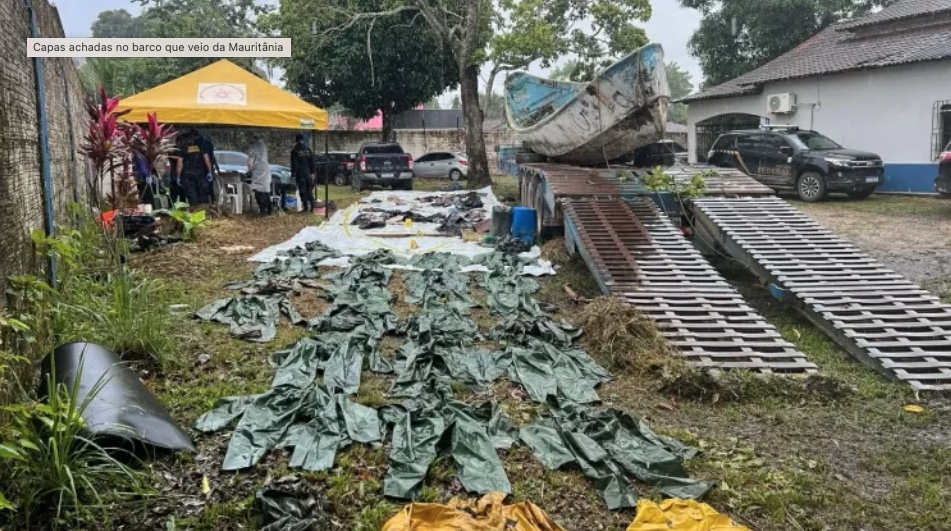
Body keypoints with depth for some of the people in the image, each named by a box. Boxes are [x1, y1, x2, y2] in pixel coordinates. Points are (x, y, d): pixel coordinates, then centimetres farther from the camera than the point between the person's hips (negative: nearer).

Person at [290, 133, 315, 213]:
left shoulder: (295, 151, -8)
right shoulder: (308, 150, 7)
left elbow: (294, 164, -10)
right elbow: (312, 162, 9)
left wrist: (293, 174, -5)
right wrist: (312, 172, 13)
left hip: (300, 174, -4)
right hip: (308, 173, 4)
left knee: (303, 191, -1)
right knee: (309, 190, 11)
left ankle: (306, 207, -5)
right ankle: (311, 207, 9)